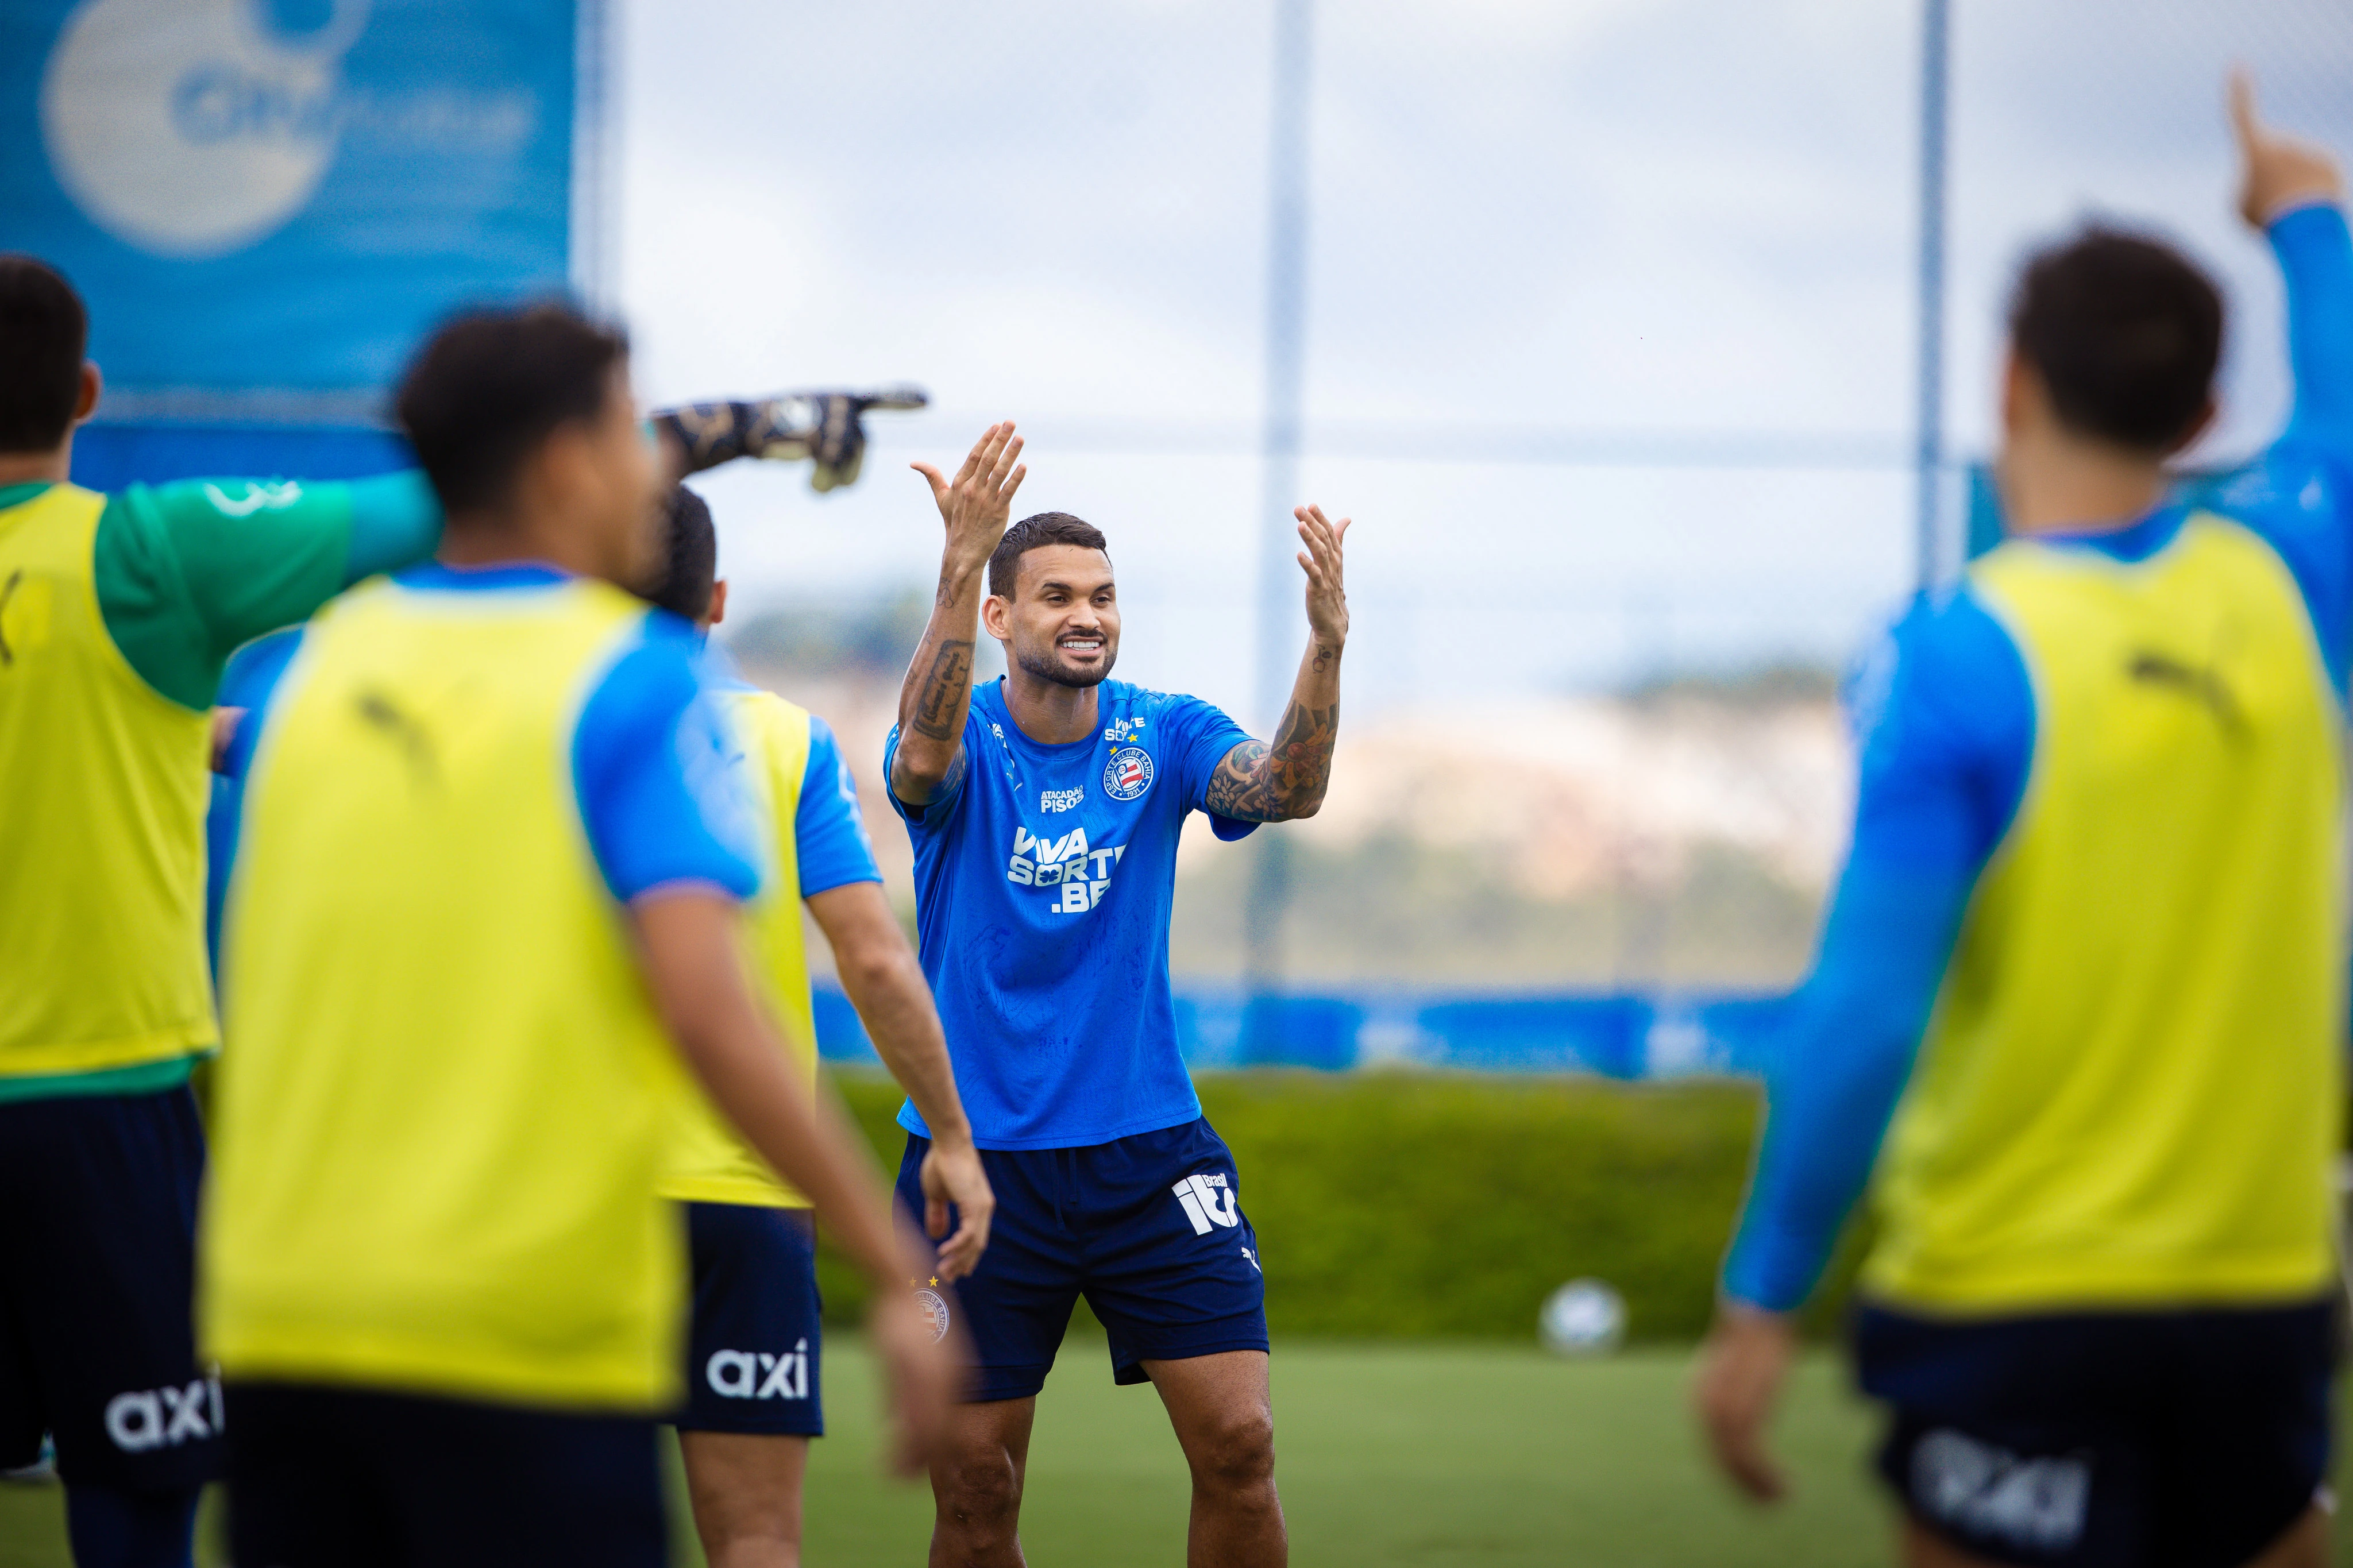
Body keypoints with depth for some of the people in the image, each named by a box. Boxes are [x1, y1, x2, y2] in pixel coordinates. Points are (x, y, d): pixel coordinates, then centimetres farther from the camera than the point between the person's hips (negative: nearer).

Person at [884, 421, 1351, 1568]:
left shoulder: (1163, 734, 2)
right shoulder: (967, 744, -4)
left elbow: (1285, 791, -17)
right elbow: (925, 755, -29)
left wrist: (1326, 645, -36)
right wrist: (958, 566, -44)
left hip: (1149, 1149, 2)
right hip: (979, 1157, -2)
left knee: (1238, 1441, -8)